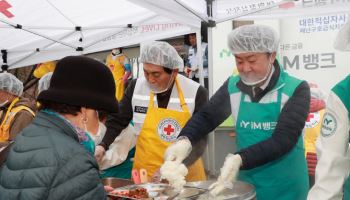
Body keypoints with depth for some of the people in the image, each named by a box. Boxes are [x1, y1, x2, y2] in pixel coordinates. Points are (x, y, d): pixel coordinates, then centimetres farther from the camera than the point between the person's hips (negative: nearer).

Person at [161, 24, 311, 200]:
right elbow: (206, 116, 4)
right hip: (246, 182, 3)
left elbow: (283, 139, -22)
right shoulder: (233, 87, -2)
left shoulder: (296, 90, -14)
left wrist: (239, 159, -36)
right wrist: (184, 140, -16)